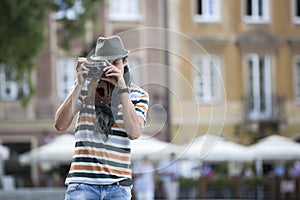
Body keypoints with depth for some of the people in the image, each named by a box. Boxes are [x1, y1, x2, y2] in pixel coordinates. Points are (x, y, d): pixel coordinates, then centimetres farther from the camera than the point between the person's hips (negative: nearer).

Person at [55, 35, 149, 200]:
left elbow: (134, 132, -10)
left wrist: (122, 88, -13)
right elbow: (60, 125, -4)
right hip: (83, 183, -1)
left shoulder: (138, 95, 7)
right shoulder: (84, 87, 7)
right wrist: (79, 85, -11)